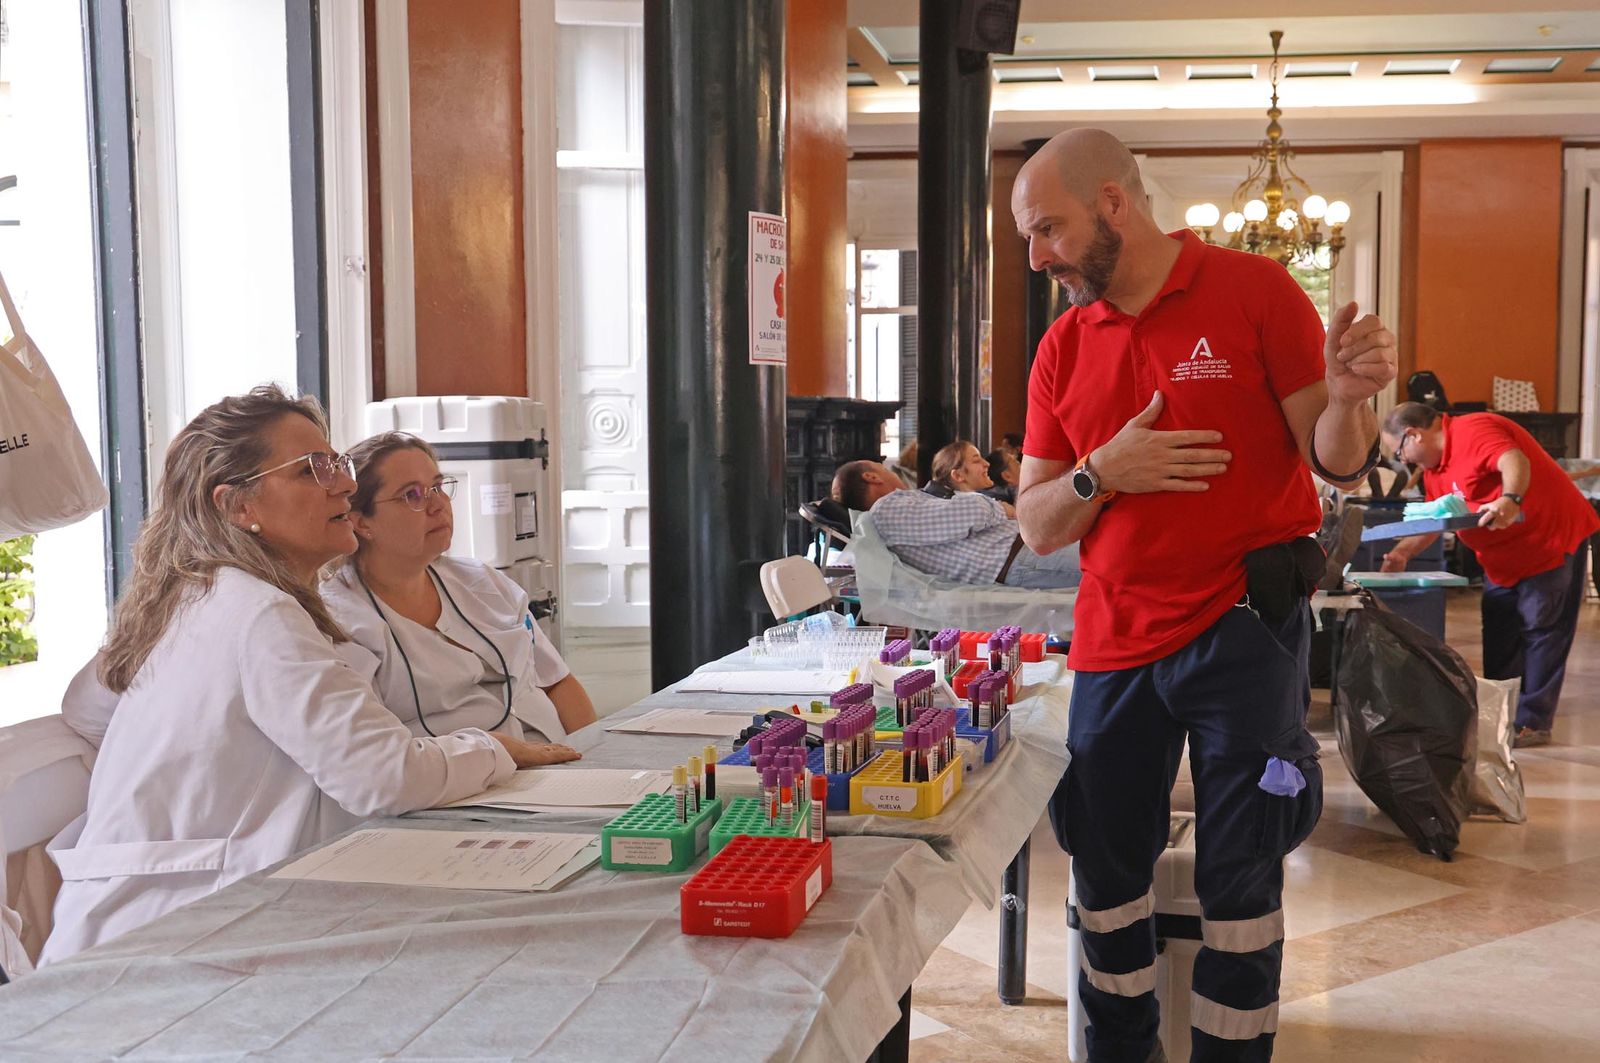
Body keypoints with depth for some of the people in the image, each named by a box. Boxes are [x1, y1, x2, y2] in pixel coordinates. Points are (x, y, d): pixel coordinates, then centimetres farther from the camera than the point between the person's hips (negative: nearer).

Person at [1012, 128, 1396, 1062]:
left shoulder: (1254, 291, -5)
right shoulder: (1063, 350, 7)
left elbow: (1338, 466, -4)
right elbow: (1038, 529, 8)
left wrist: (1346, 400, -26)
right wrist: (1099, 475, -12)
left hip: (1244, 625, -4)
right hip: (1114, 638, 4)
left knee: (1240, 876, 3)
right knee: (1106, 864, 11)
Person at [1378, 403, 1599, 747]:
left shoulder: (1474, 431, -20)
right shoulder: (1435, 466, 10)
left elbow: (1515, 460, -37)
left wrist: (1510, 499, -54)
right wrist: (1402, 552, 4)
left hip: (1554, 539, -10)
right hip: (1503, 560, 10)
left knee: (1542, 632, -5)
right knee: (1498, 641, 13)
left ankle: (1533, 722, -2)